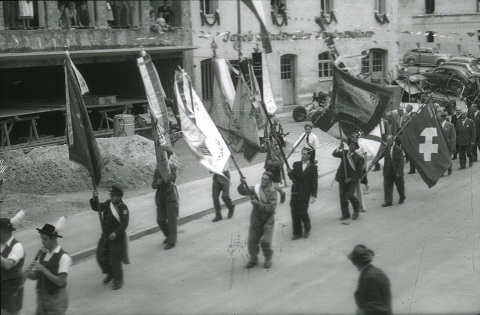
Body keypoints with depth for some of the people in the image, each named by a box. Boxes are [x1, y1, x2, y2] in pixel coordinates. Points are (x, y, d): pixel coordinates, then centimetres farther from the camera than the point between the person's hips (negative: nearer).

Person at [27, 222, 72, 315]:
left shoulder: (64, 257, -15)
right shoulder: (43, 254, 6)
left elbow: (60, 282, -21)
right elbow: (36, 275, 10)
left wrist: (43, 269, -25)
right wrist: (30, 274, -13)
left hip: (57, 298, -6)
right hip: (41, 297, 6)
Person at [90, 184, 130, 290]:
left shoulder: (123, 208, -17)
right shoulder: (108, 203, 4)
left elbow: (124, 223, -24)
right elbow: (96, 208, 8)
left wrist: (116, 233, -34)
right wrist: (94, 199, -10)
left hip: (116, 238, -7)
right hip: (105, 236, 7)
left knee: (115, 260, 1)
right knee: (100, 256, 12)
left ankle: (118, 280, 21)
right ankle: (110, 273, 36)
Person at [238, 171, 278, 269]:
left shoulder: (273, 192, -12)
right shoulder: (256, 188, -2)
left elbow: (271, 208, -20)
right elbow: (242, 191, -3)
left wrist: (258, 204, -24)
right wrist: (242, 184, -23)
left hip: (268, 220, -4)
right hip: (256, 219, 4)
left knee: (265, 242, -9)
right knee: (252, 241, 7)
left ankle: (268, 259, 18)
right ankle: (253, 259, 28)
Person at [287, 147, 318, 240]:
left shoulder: (313, 167, -1)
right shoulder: (296, 164, 7)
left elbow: (315, 182, -2)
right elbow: (292, 178, 0)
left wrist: (314, 195, -7)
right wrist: (290, 172, -22)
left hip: (305, 194, -3)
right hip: (295, 193, 3)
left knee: (302, 212, -6)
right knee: (294, 213, 3)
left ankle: (307, 229, 22)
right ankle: (297, 233, 14)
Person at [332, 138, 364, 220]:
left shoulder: (358, 158, -7)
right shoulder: (344, 153, 4)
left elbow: (360, 172, -7)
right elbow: (334, 154, -11)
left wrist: (350, 179, -16)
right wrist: (339, 148, -28)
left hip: (352, 180, -4)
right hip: (342, 179, 4)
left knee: (350, 195, -16)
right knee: (342, 196, 4)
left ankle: (356, 211, 9)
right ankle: (345, 214, 17)